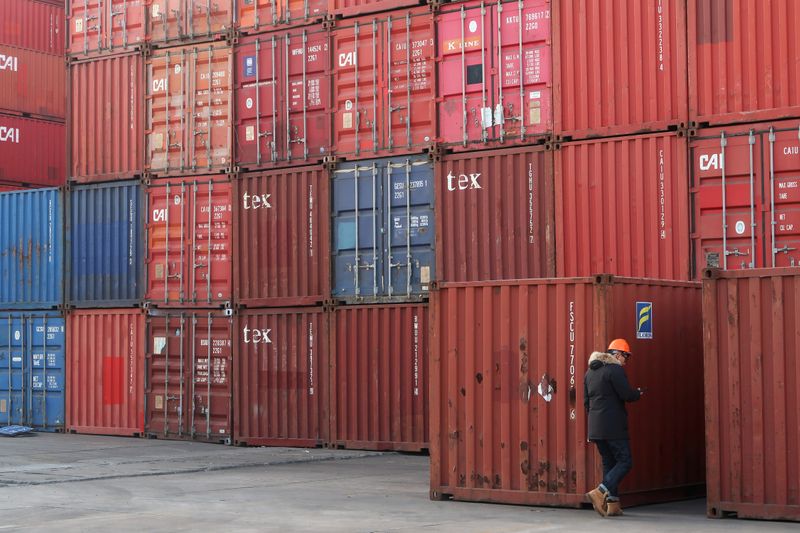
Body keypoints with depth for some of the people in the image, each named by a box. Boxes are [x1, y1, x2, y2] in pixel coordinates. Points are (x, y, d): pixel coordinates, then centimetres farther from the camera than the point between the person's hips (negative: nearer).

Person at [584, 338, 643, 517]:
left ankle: (613, 504, 9)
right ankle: (600, 493, -17)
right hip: (613, 427, -8)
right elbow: (627, 394, -15)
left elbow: (586, 400, 20)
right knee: (625, 461, -3)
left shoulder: (590, 372, 17)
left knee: (609, 462, 13)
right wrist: (638, 393, 6)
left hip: (595, 427, 9)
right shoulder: (615, 370, -10)